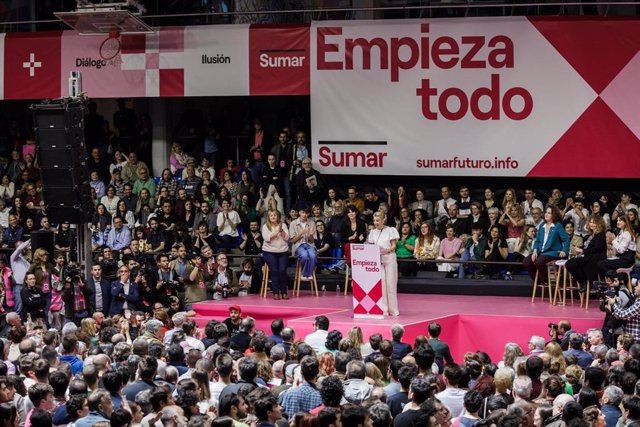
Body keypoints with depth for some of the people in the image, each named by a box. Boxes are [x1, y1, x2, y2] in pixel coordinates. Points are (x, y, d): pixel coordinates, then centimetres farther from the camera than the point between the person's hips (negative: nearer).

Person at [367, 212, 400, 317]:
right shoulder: (373, 232, 12)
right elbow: (371, 246, 14)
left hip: (390, 259, -3)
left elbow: (393, 246, -3)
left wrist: (387, 250, -21)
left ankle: (393, 309, 7)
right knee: (381, 284, -3)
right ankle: (383, 309, -1)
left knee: (391, 284, -1)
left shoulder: (390, 230, 0)